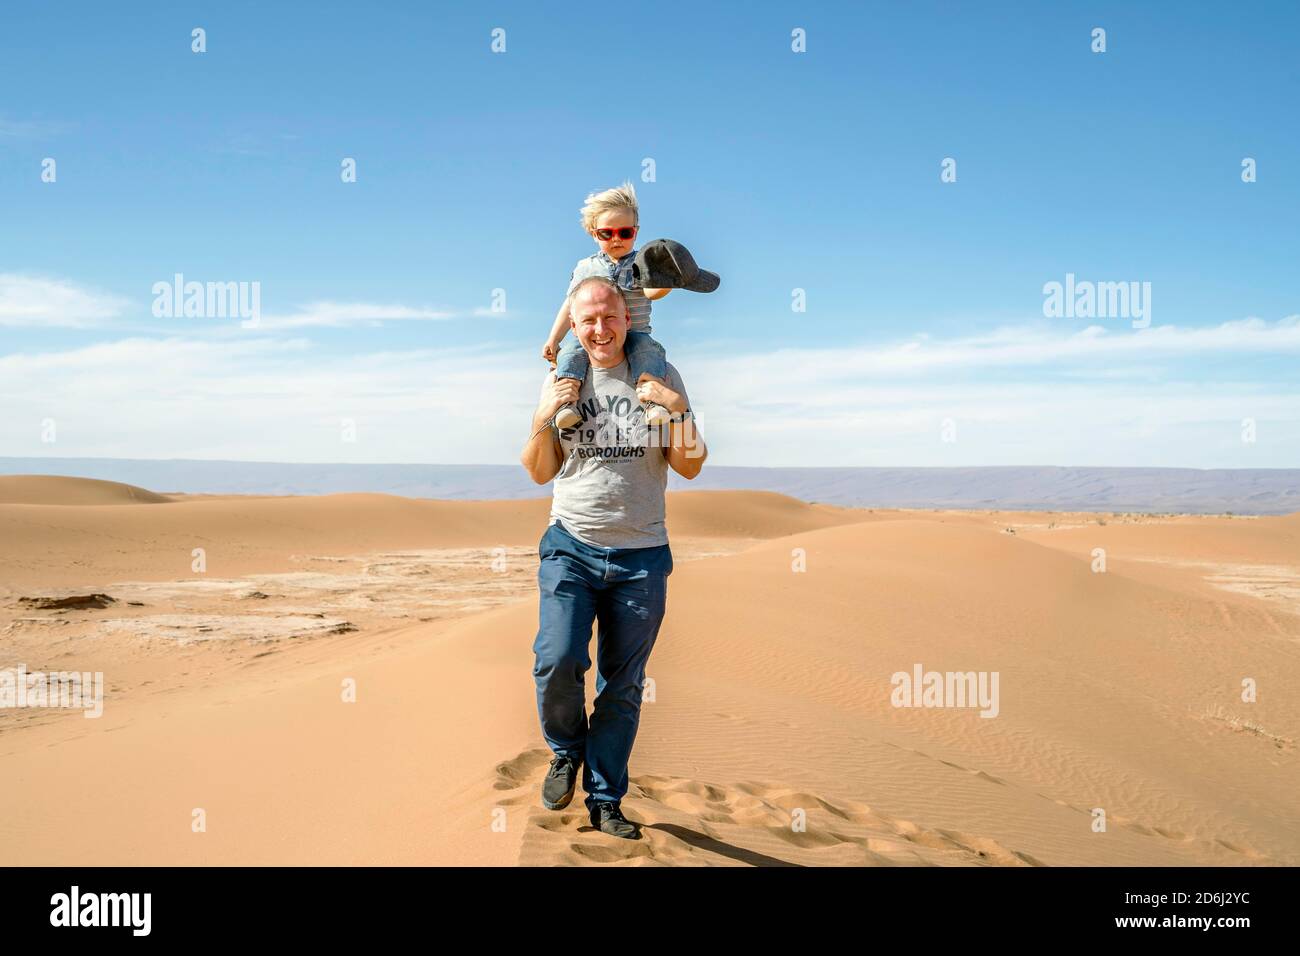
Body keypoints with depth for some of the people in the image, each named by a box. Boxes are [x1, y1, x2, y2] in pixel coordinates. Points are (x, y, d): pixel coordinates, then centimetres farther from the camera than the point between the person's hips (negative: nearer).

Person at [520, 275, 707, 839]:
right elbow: (540, 472, 9)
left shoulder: (661, 378, 4)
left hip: (641, 555, 0)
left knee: (622, 688, 4)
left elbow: (690, 468, 2)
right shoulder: (560, 382, 7)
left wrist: (678, 410, -14)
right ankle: (567, 751, 13)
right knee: (557, 661, -17)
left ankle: (605, 802, 18)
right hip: (570, 545, 0)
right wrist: (544, 418, -8)